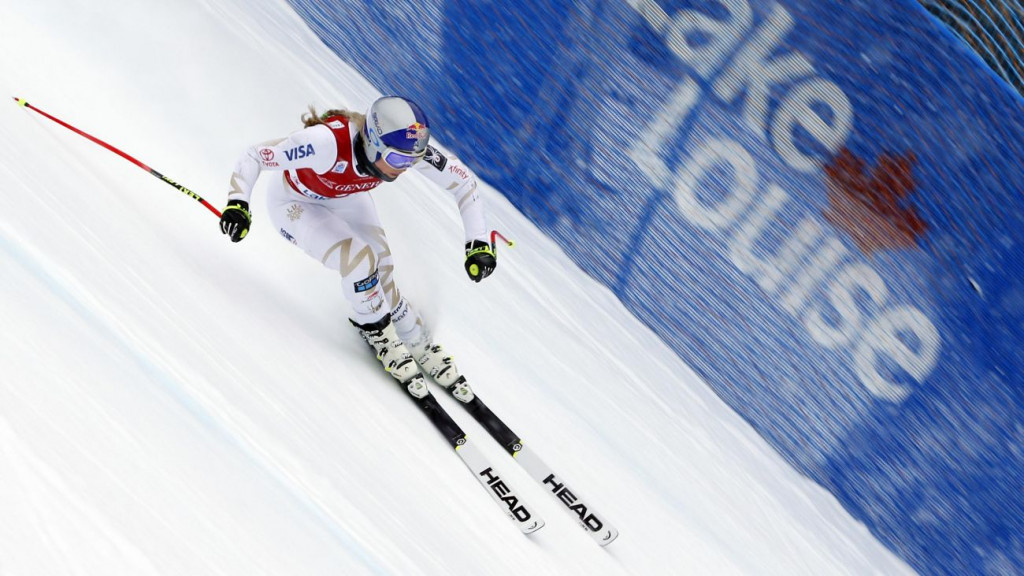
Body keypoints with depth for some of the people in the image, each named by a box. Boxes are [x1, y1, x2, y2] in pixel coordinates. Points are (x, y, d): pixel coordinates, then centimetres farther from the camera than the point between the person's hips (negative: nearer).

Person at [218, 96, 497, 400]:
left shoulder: (407, 145, -31)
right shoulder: (327, 143, -44)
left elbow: (463, 180, -17)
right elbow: (253, 157, -34)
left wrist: (478, 243, -24)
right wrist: (237, 204, -50)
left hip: (346, 197, 4)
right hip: (295, 202, -4)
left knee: (378, 280, -6)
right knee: (360, 260, -24)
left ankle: (421, 347, 17)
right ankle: (377, 331, 3)